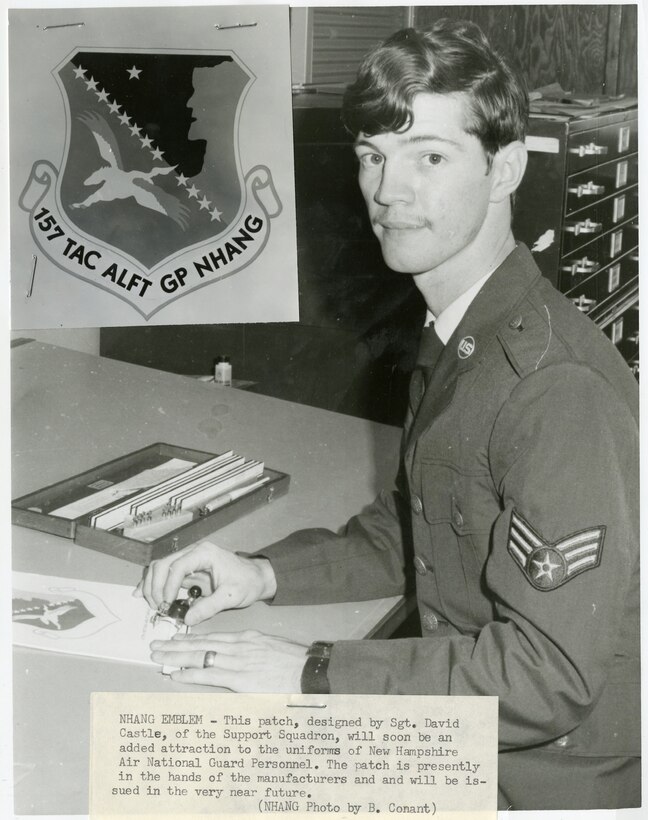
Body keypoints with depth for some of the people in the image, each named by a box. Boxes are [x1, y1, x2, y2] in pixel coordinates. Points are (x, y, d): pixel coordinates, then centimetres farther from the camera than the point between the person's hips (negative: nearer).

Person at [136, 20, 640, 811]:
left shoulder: (559, 389, -27)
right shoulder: (453, 343, 4)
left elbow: (550, 672, -26)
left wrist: (314, 675, -22)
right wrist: (267, 573, -3)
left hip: (543, 778, -7)